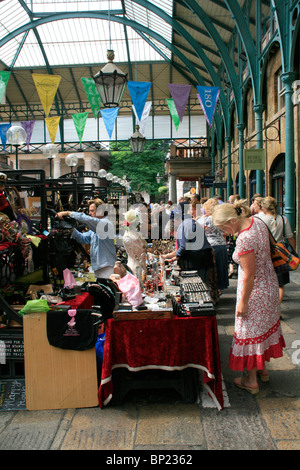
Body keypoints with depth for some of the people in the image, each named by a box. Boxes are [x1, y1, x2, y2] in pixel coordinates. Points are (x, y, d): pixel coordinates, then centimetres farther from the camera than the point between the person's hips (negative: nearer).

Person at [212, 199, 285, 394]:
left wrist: (243, 302, -17)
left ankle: (251, 381, 23)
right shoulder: (257, 221, -5)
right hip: (269, 283, 9)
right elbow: (268, 246, 11)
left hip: (255, 290, -9)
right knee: (263, 326, 23)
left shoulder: (244, 239, -31)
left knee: (250, 332, 7)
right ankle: (262, 369, 41)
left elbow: (250, 275, -26)